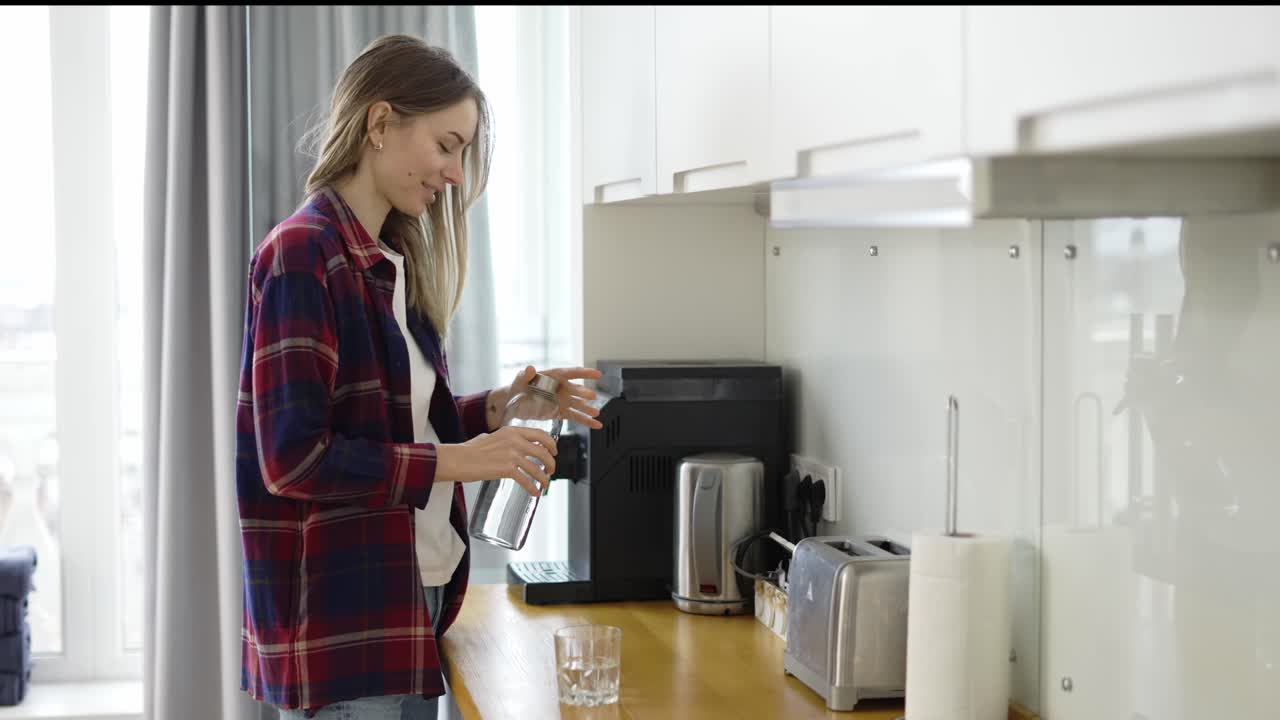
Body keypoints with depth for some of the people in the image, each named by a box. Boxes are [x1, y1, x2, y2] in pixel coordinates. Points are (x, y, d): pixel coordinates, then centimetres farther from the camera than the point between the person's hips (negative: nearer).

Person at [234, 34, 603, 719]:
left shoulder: (392, 263, 12)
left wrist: (496, 408, -1)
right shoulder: (302, 257, -15)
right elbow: (293, 459, -21)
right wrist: (457, 462, -19)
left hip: (412, 602, 9)